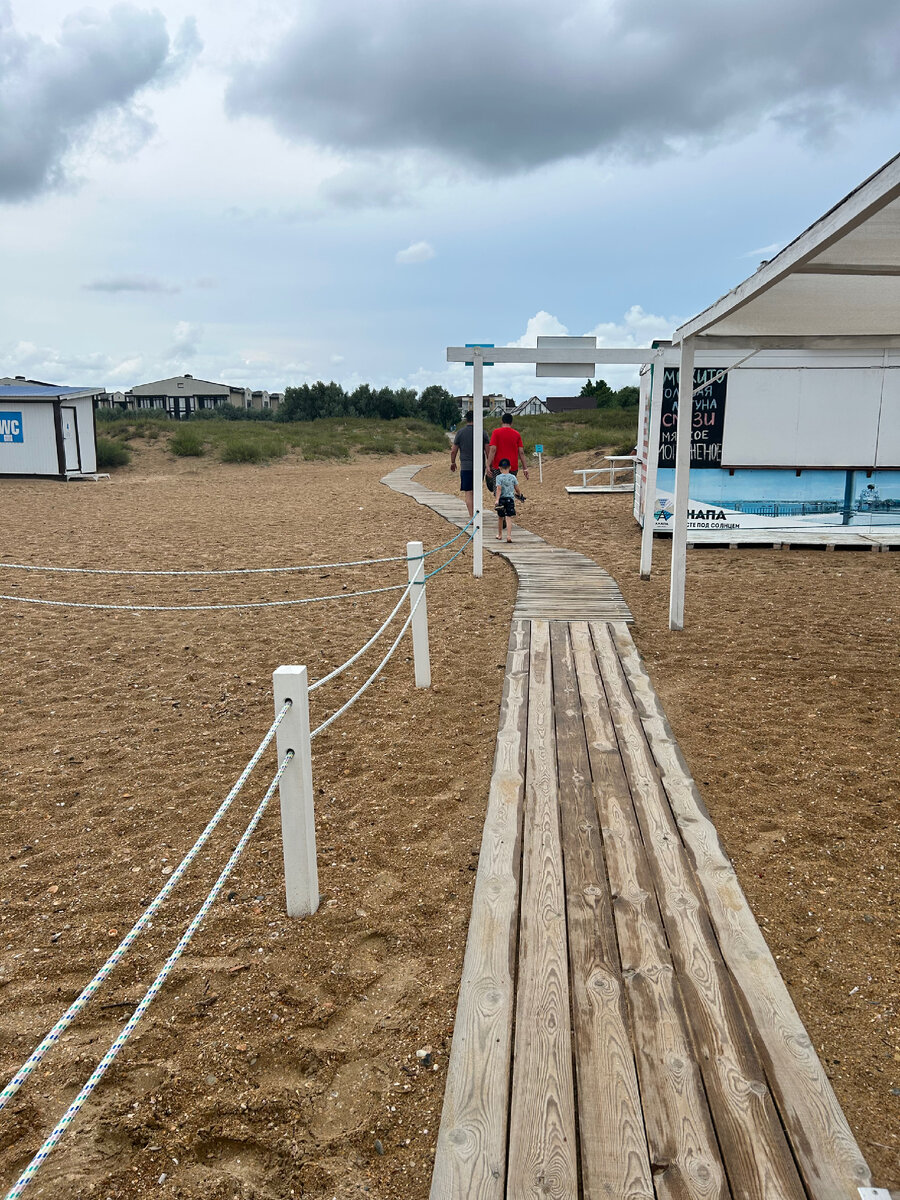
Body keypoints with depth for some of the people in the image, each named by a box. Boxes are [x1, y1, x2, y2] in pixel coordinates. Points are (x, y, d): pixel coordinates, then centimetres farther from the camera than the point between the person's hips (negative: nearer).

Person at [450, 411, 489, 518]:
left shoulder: (460, 432, -2)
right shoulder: (482, 432, 1)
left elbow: (453, 451, 2)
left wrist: (453, 462, 19)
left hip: (466, 467, -2)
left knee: (468, 493, 0)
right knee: (476, 492, 18)